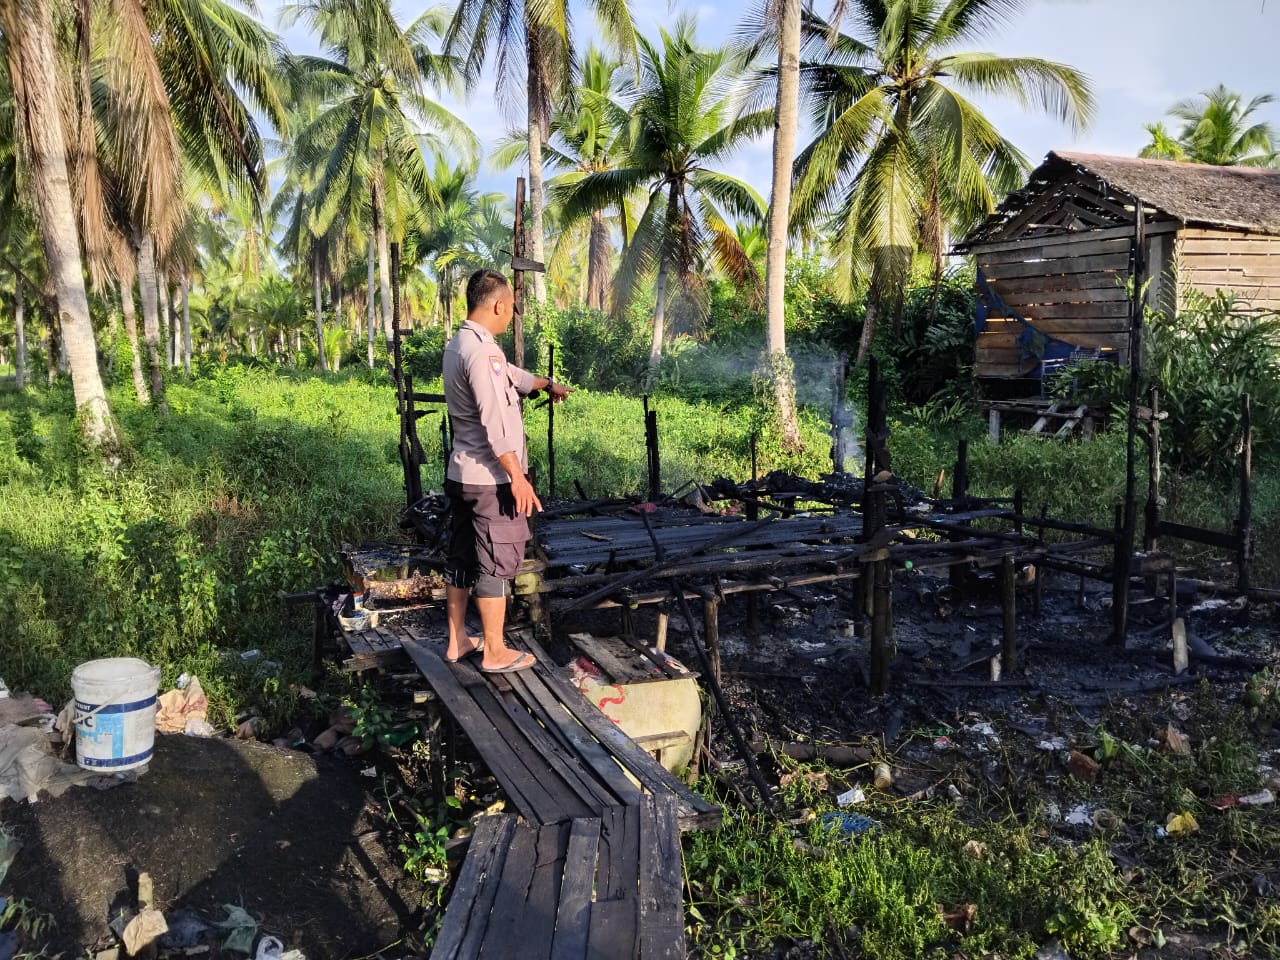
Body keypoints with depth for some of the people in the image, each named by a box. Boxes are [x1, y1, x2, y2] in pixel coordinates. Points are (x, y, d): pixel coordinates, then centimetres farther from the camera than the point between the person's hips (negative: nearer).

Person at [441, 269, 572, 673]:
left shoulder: (457, 345, 12)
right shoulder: (482, 351, -20)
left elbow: (511, 375, 29)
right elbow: (494, 422, -26)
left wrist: (546, 384, 43)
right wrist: (518, 477, -24)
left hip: (462, 474, 10)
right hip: (492, 480, -10)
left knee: (461, 558, 16)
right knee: (497, 563, 0)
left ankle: (457, 642, 27)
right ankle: (495, 653, 10)